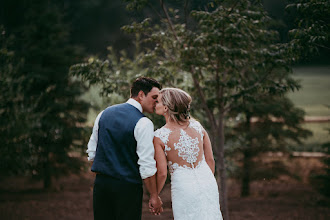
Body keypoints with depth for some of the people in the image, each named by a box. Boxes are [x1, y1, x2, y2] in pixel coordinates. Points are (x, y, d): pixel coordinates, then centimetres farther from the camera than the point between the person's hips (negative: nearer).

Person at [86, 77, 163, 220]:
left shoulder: (104, 113, 9)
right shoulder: (143, 123, -12)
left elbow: (92, 152, 15)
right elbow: (146, 165, -15)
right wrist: (154, 197, -8)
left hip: (100, 182, 6)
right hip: (128, 186, -6)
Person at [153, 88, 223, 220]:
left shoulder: (159, 136, -11)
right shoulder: (196, 126, 0)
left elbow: (162, 173, -11)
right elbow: (210, 160, 7)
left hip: (183, 189, -4)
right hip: (208, 184, 4)